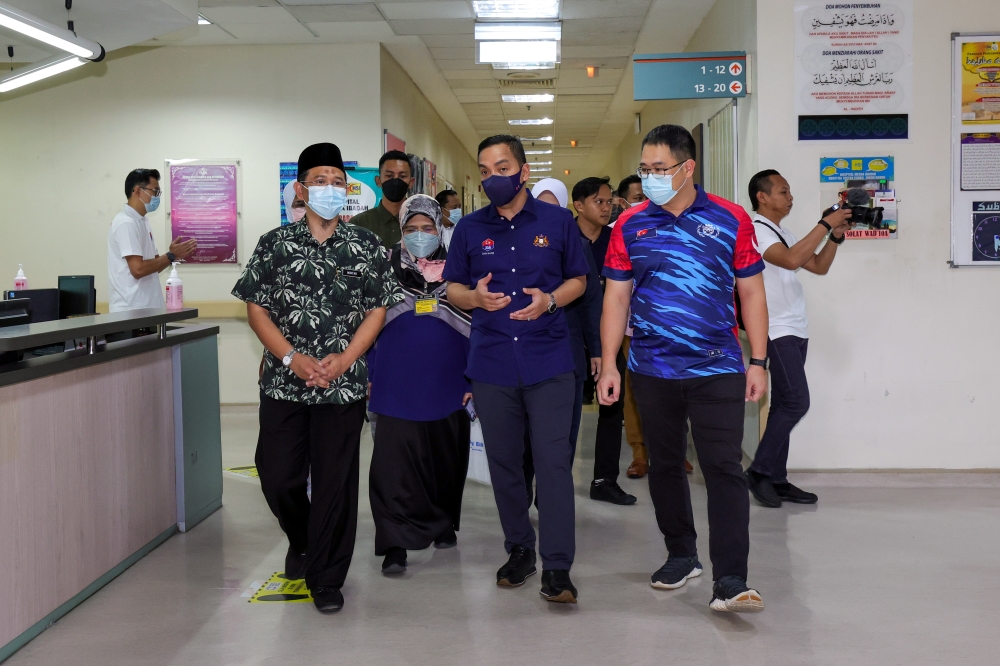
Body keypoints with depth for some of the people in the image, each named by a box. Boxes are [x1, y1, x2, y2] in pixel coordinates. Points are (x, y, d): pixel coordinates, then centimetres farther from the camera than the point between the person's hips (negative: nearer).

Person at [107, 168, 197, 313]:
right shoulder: (126, 223, -13)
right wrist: (171, 256, -12)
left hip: (146, 307, 9)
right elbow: (138, 269, -21)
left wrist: (173, 255, 0)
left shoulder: (142, 221, 16)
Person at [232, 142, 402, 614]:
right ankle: (302, 538, 36)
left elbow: (378, 309, 2)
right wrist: (293, 358, -11)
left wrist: (343, 360, -10)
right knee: (278, 476, 5)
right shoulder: (275, 244, 2)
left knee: (336, 483, 2)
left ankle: (326, 579, 17)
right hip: (283, 383, 1)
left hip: (343, 386, -1)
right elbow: (256, 308, 1)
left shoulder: (366, 246, 3)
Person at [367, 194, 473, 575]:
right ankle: (395, 545, -4)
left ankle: (444, 525, 33)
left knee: (447, 461, 13)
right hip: (397, 389, -1)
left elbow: (476, 327, 6)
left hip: (448, 389, 1)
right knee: (394, 467, -7)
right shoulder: (387, 269, 3)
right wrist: (367, 377, 4)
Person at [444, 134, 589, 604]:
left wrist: (551, 299, -11)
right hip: (491, 363, 3)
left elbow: (578, 279, 10)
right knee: (503, 461, 10)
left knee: (553, 461, -8)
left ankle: (556, 568, -3)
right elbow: (452, 287, 13)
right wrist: (475, 297, -10)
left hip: (548, 359, -2)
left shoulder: (557, 221, 3)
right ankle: (519, 548, 27)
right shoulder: (470, 227, 8)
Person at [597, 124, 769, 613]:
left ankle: (729, 581, -6)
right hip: (652, 369, 3)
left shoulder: (730, 220, 0)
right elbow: (616, 298, 6)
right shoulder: (630, 224, 4)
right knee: (664, 465, 14)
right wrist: (609, 364, 1)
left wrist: (758, 361, -1)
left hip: (717, 368, -2)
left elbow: (751, 293, 3)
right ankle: (680, 555, 31)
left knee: (724, 469, -8)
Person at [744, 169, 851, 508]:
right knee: (796, 402, -13)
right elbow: (791, 260, -26)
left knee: (784, 405, 8)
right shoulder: (755, 230, -11)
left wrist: (836, 236, 5)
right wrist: (825, 224, -21)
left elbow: (819, 266, 20)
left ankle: (777, 479, 12)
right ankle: (760, 472, -3)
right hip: (776, 331, -9)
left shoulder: (783, 234, 19)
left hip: (795, 331, 9)